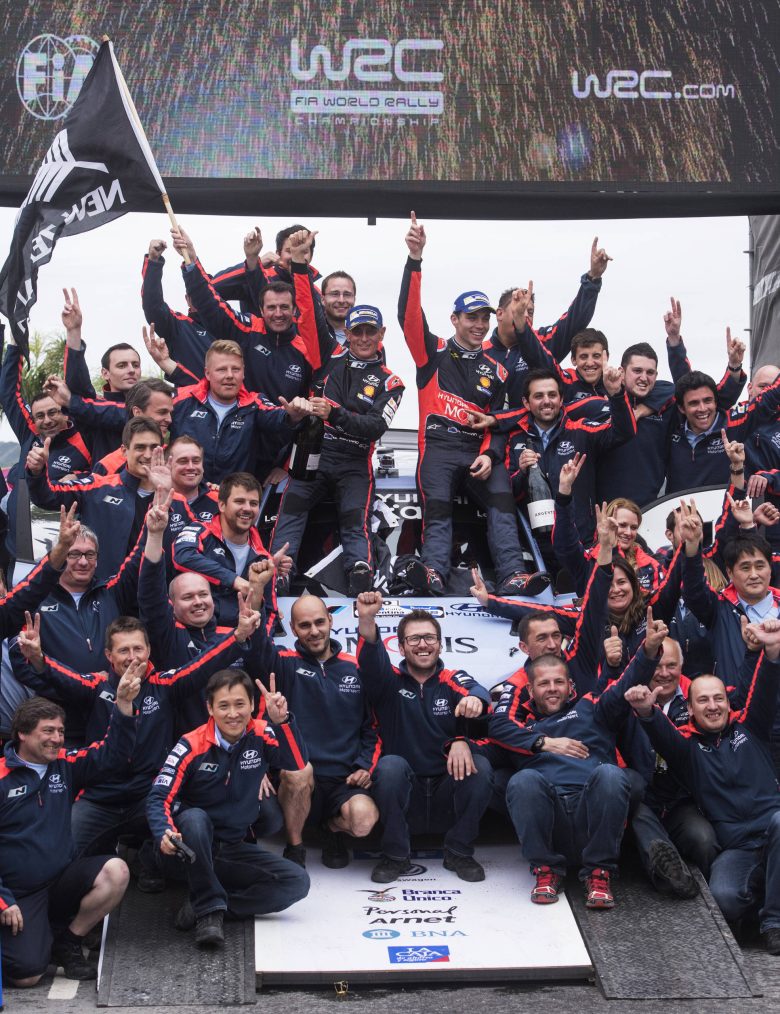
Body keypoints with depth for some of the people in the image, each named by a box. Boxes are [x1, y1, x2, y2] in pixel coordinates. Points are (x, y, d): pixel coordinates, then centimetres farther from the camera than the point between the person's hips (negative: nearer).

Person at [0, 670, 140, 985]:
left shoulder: (65, 766, 3)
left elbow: (111, 757, -6)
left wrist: (123, 703, -18)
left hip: (63, 878, 5)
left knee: (115, 871, -24)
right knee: (26, 975, -22)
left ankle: (68, 941, -2)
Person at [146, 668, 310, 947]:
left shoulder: (261, 735, -7)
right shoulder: (192, 746, -14)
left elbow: (297, 763, -22)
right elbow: (159, 798, -17)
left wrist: (282, 720, -37)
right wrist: (165, 834, -37)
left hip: (234, 849, 3)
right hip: (193, 847, -3)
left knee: (297, 881, -16)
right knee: (194, 818, -37)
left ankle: (207, 909, -14)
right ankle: (210, 906, -25)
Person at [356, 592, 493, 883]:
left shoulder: (453, 680, 7)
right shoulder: (391, 682, 5)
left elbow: (476, 689, -17)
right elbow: (371, 662, -17)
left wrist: (473, 699, -45)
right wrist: (366, 620, -40)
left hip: (447, 796, 1)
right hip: (404, 798, -1)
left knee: (480, 765, -25)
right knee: (391, 764, -29)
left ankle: (459, 853, -6)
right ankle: (395, 856, -12)